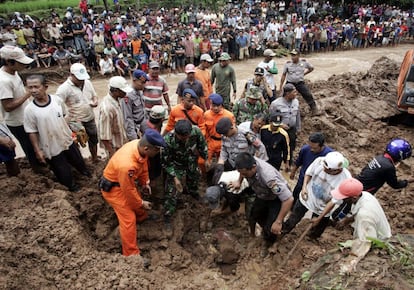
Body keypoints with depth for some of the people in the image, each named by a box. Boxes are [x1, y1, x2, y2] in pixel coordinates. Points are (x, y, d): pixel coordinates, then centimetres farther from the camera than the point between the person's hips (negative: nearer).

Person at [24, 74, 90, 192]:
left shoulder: (57, 100, -12)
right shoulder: (29, 109, -20)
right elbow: (32, 132, -12)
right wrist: (37, 151, -10)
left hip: (67, 140, 3)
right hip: (51, 148, -3)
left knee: (78, 160, 26)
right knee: (62, 171, 14)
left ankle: (84, 171, 57)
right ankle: (71, 184, 42)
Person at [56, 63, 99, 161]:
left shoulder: (87, 82, 2)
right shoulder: (64, 88, -17)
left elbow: (94, 95, 16)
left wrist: (95, 101, -8)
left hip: (90, 119, 6)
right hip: (75, 122, -6)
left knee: (93, 140, 21)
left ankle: (95, 159, 43)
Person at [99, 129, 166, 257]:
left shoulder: (140, 145, -22)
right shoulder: (127, 165, -43)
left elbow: (143, 165, 0)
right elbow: (128, 190, -26)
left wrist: (144, 183, 8)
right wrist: (141, 203, -11)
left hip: (126, 182, 8)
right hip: (113, 188, -8)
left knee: (138, 200, 28)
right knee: (128, 219, -4)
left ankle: (142, 218, 60)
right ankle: (131, 254, 11)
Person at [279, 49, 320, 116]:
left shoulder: (303, 62, -5)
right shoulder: (288, 63, -9)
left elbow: (311, 68, 13)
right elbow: (283, 75, -2)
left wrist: (304, 74, 5)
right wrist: (281, 87, -2)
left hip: (300, 83, 1)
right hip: (290, 83, -1)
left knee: (308, 95, -6)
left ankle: (314, 110, 5)